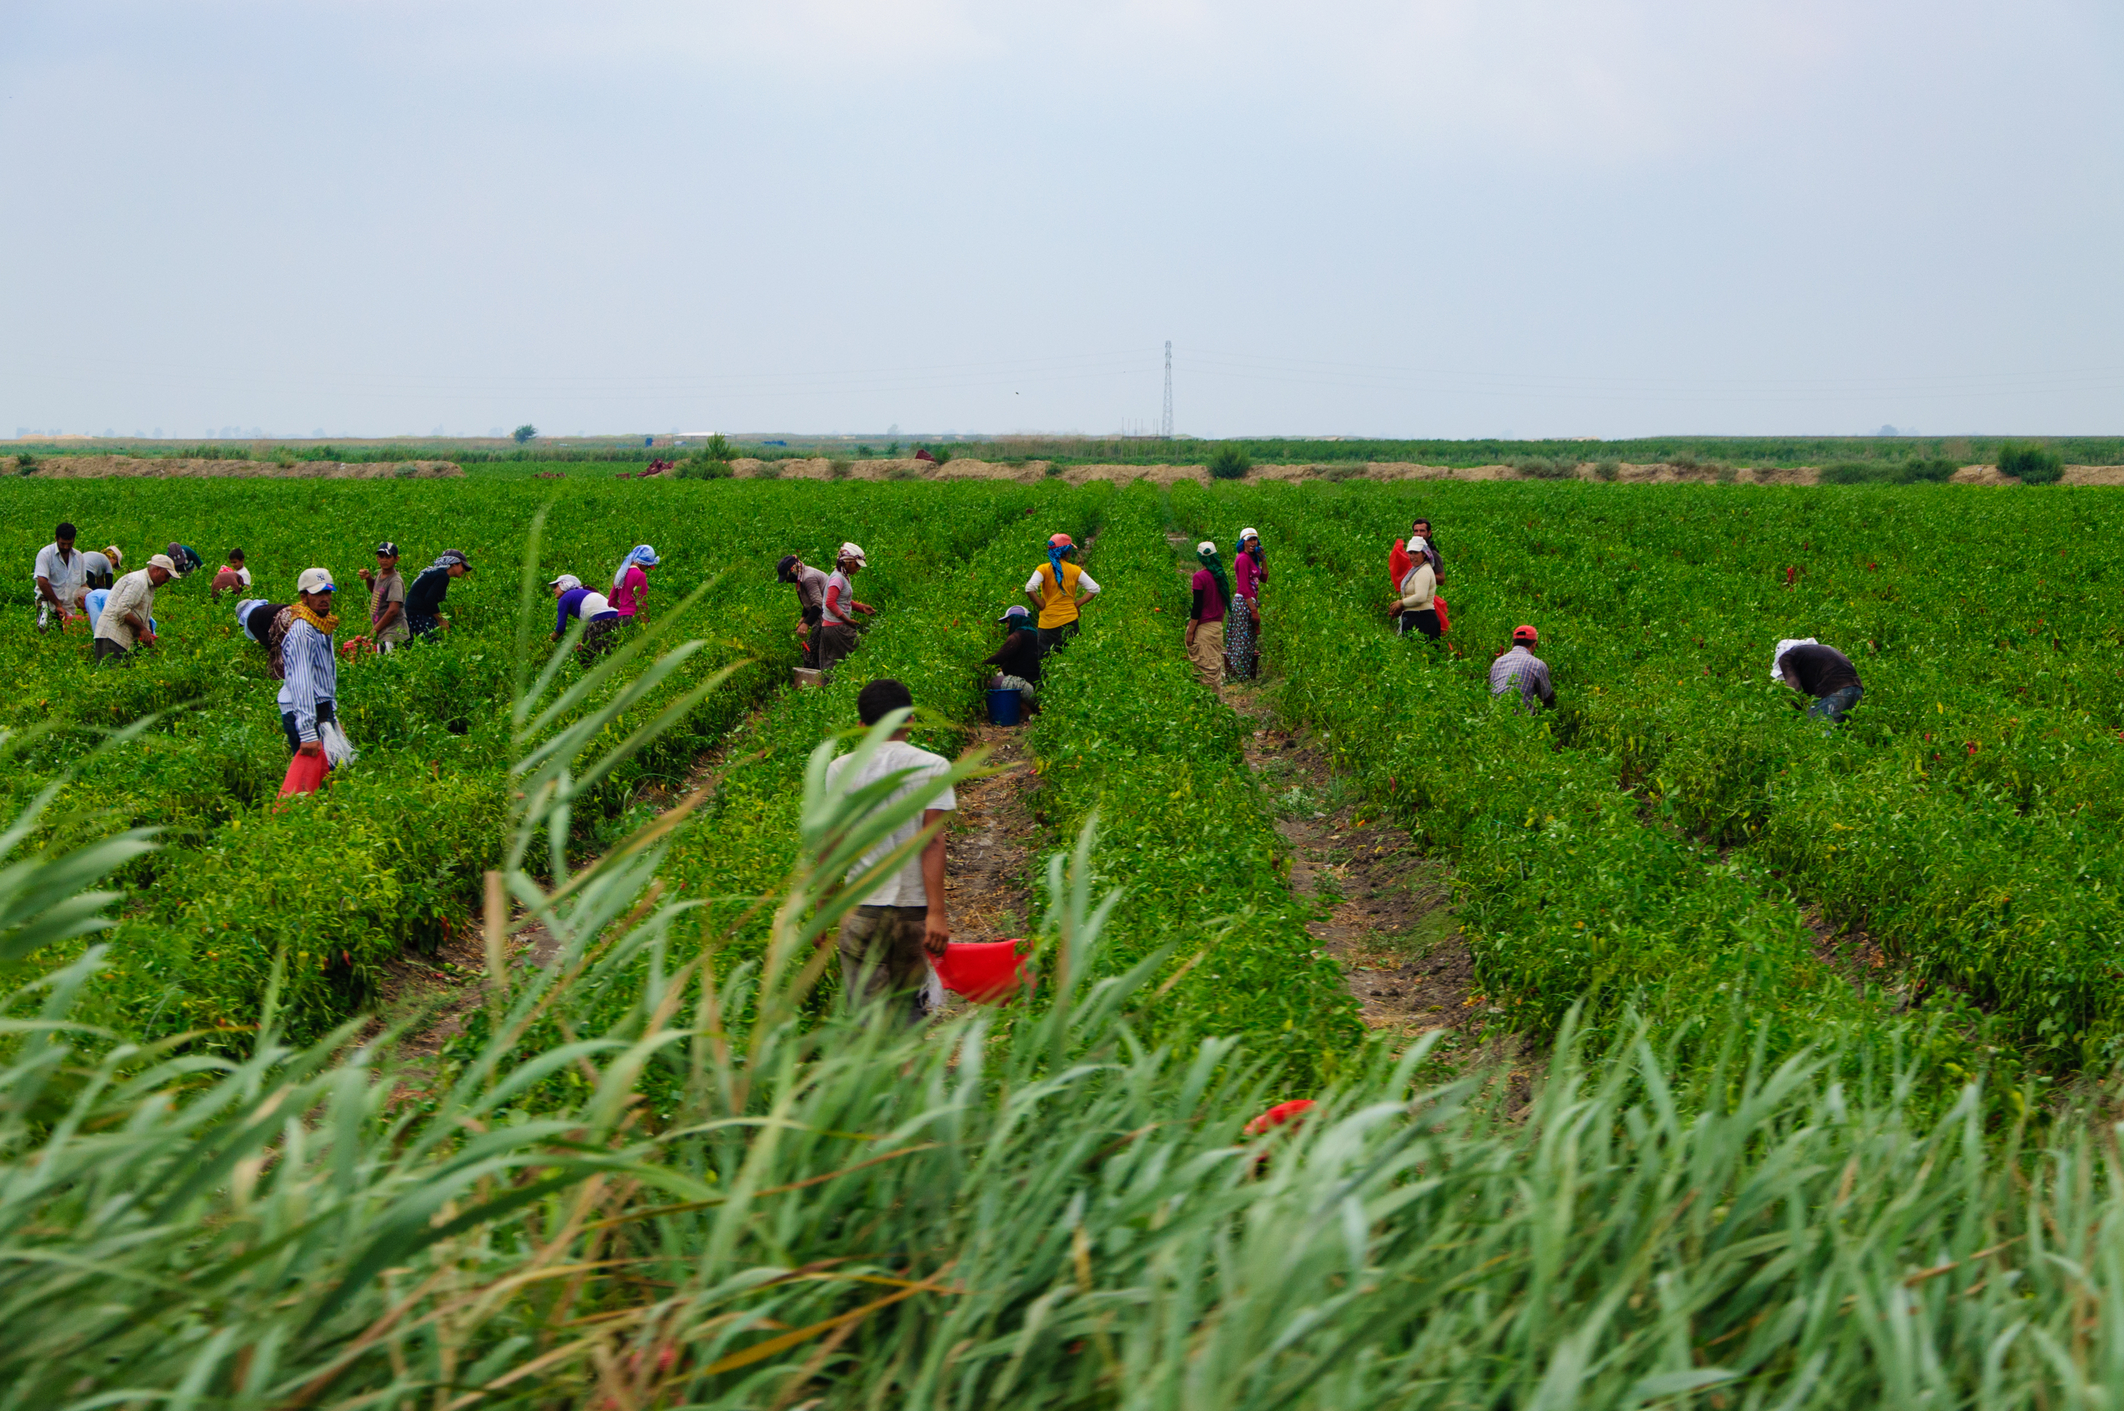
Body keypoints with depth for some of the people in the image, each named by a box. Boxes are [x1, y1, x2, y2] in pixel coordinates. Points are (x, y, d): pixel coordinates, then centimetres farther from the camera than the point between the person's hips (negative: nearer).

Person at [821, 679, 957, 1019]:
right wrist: (937, 913, -13)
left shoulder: (840, 770, 2)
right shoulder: (933, 767, -2)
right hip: (916, 906, 0)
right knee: (909, 1008, 12)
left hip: (862, 909, 0)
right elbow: (932, 841, -10)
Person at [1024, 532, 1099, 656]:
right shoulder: (1074, 570, 0)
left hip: (1048, 621, -1)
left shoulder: (1043, 569, -5)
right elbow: (1094, 589, -4)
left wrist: (1042, 606, -7)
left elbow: (1030, 589, -20)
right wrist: (1077, 604, 2)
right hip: (1070, 621, 1)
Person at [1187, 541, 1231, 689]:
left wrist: (1190, 632, -11)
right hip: (1218, 626, 7)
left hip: (1203, 627, -7)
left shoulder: (1199, 577, -14)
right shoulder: (1220, 575, 6)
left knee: (1204, 663, -4)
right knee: (1216, 663, 12)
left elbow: (1197, 606, -15)